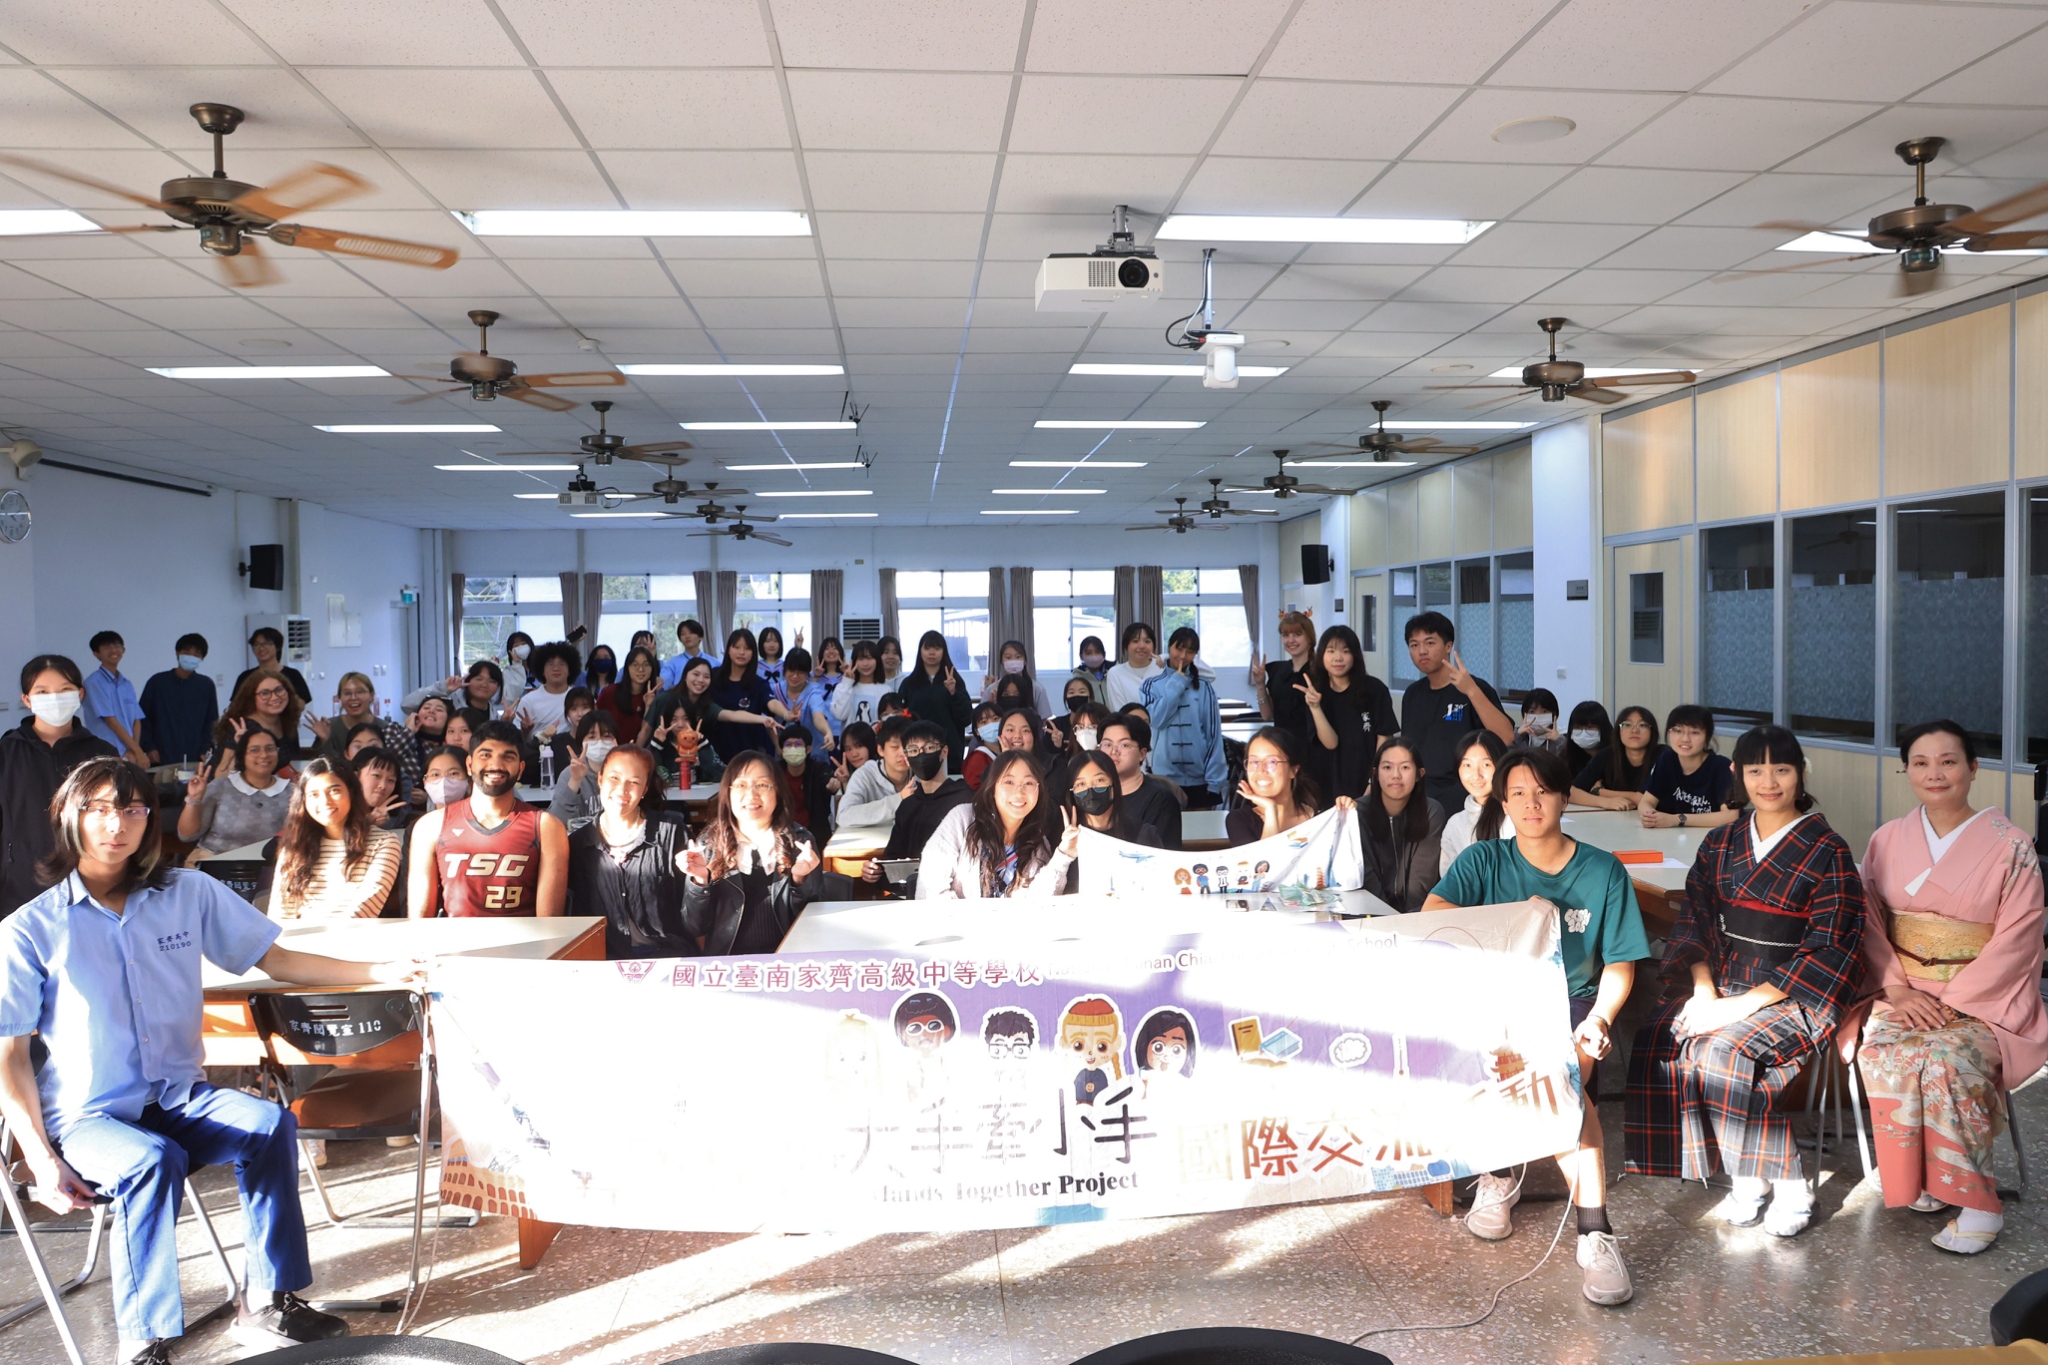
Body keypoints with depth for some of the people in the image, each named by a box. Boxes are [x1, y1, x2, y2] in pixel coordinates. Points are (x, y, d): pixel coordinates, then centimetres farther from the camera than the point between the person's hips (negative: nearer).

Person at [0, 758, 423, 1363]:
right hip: (87, 1116, -3)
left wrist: (380, 971, -4)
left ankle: (266, 1303, -14)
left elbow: (274, 960, 7)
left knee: (272, 1124, -25)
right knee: (153, 1161, -34)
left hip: (180, 1099, 3)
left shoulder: (191, 893, 3)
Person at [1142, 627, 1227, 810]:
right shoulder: (1152, 684, 2)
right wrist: (1176, 684, -7)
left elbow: (1214, 733, 0)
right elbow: (1157, 719, -13)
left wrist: (1215, 779, -6)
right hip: (1165, 777, 0)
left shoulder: (1203, 687, 2)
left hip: (1199, 778, 0)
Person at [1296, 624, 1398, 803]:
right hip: (1328, 785, 2)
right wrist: (1315, 707, -22)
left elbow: (1383, 739, -4)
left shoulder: (1374, 689, -6)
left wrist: (1374, 785, -8)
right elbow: (1331, 743, -10)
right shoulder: (1315, 693, 0)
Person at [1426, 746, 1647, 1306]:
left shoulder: (1603, 870, 6)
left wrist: (1598, 1019, -13)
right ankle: (1498, 1176, -3)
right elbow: (1433, 912, -13)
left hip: (1573, 1004, 0)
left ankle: (1595, 1234, -30)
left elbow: (1619, 963, 5)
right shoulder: (1485, 860, 4)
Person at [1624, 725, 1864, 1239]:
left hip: (1794, 993, -5)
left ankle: (1789, 1186, -12)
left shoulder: (1827, 852, -4)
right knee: (1657, 1041, -22)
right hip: (1723, 980, 5)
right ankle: (1747, 1175, -9)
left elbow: (1826, 948, -10)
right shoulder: (1720, 844, 10)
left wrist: (1745, 1003, -17)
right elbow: (1696, 921, 8)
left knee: (1725, 1051, -32)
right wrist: (1704, 991, -10)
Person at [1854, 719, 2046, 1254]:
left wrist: (1951, 1003, -16)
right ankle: (1919, 1180, -12)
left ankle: (1975, 1201, -17)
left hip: (1984, 1000, -3)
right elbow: (1870, 924, 6)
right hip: (1904, 994, 3)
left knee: (1948, 1059, -32)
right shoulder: (1888, 840, 6)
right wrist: (1898, 990, -9)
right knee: (1881, 1054, -28)